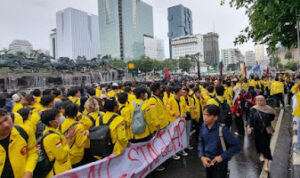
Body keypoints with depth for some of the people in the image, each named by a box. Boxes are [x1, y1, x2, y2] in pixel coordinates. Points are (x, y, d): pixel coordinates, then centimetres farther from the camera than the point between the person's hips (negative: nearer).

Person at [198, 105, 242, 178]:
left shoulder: (222, 129, -24)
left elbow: (237, 145, -19)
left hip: (220, 163, -5)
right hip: (207, 162, 5)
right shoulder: (204, 126, -9)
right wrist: (202, 156, -9)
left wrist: (222, 156, -19)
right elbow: (201, 142, 4)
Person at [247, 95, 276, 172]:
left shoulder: (268, 109, -3)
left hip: (266, 130, -1)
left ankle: (266, 163, -2)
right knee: (258, 143, 14)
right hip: (257, 130, 2)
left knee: (266, 145, -5)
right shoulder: (253, 109, -3)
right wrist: (249, 127, -18)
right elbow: (250, 119, -6)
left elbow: (272, 118, 6)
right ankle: (261, 154, 44)